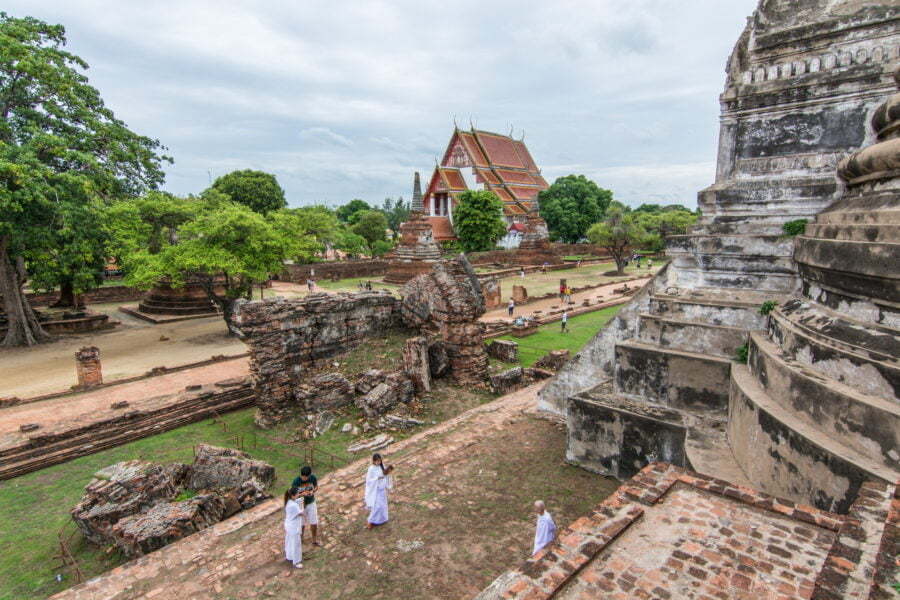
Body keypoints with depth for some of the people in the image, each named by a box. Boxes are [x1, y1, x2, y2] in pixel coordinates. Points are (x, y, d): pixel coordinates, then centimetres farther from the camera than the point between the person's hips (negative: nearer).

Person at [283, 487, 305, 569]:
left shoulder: (289, 501, -7)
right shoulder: (293, 505, -34)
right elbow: (301, 513, -22)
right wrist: (301, 504, -11)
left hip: (289, 526, 9)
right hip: (293, 527, -9)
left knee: (289, 541, 27)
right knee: (295, 544, 7)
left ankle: (288, 556, 46)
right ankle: (296, 561, 22)